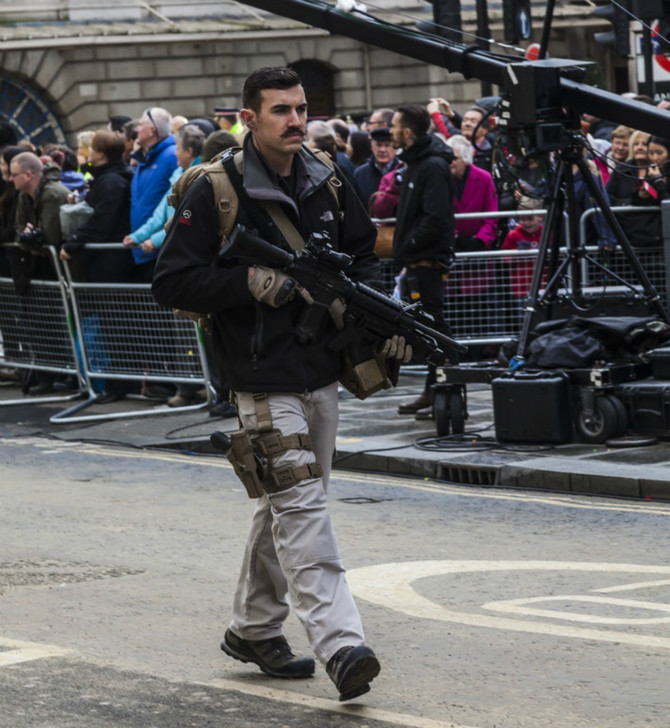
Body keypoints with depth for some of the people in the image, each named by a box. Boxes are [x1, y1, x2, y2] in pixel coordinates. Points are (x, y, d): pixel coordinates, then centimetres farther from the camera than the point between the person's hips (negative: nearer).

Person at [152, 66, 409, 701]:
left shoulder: (328, 185, 8)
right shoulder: (215, 193, -10)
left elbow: (361, 257, 18)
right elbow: (171, 283, -10)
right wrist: (247, 282, -21)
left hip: (321, 373, 7)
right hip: (263, 379, -7)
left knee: (284, 505, 16)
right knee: (300, 505, -14)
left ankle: (253, 629, 30)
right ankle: (339, 645, -21)